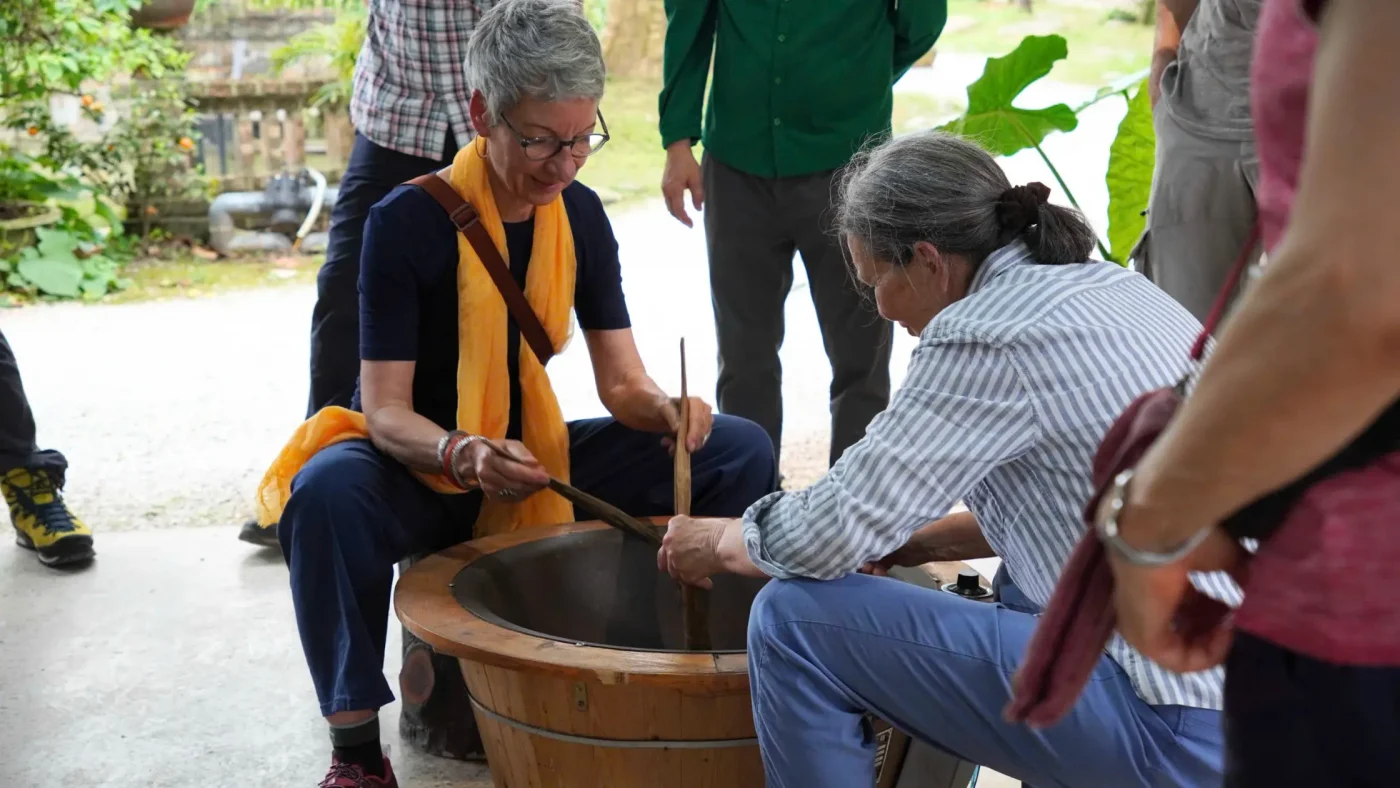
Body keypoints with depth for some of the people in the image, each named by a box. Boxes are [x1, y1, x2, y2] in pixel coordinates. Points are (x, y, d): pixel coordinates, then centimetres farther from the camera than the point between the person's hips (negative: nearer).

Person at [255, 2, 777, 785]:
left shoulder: (581, 215, -4)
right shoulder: (408, 221, -19)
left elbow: (625, 382, -4)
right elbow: (385, 412, -22)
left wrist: (670, 413, -28)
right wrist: (463, 455, -43)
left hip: (534, 460, 5)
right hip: (423, 471, -4)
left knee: (741, 449, -10)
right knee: (327, 487, -40)